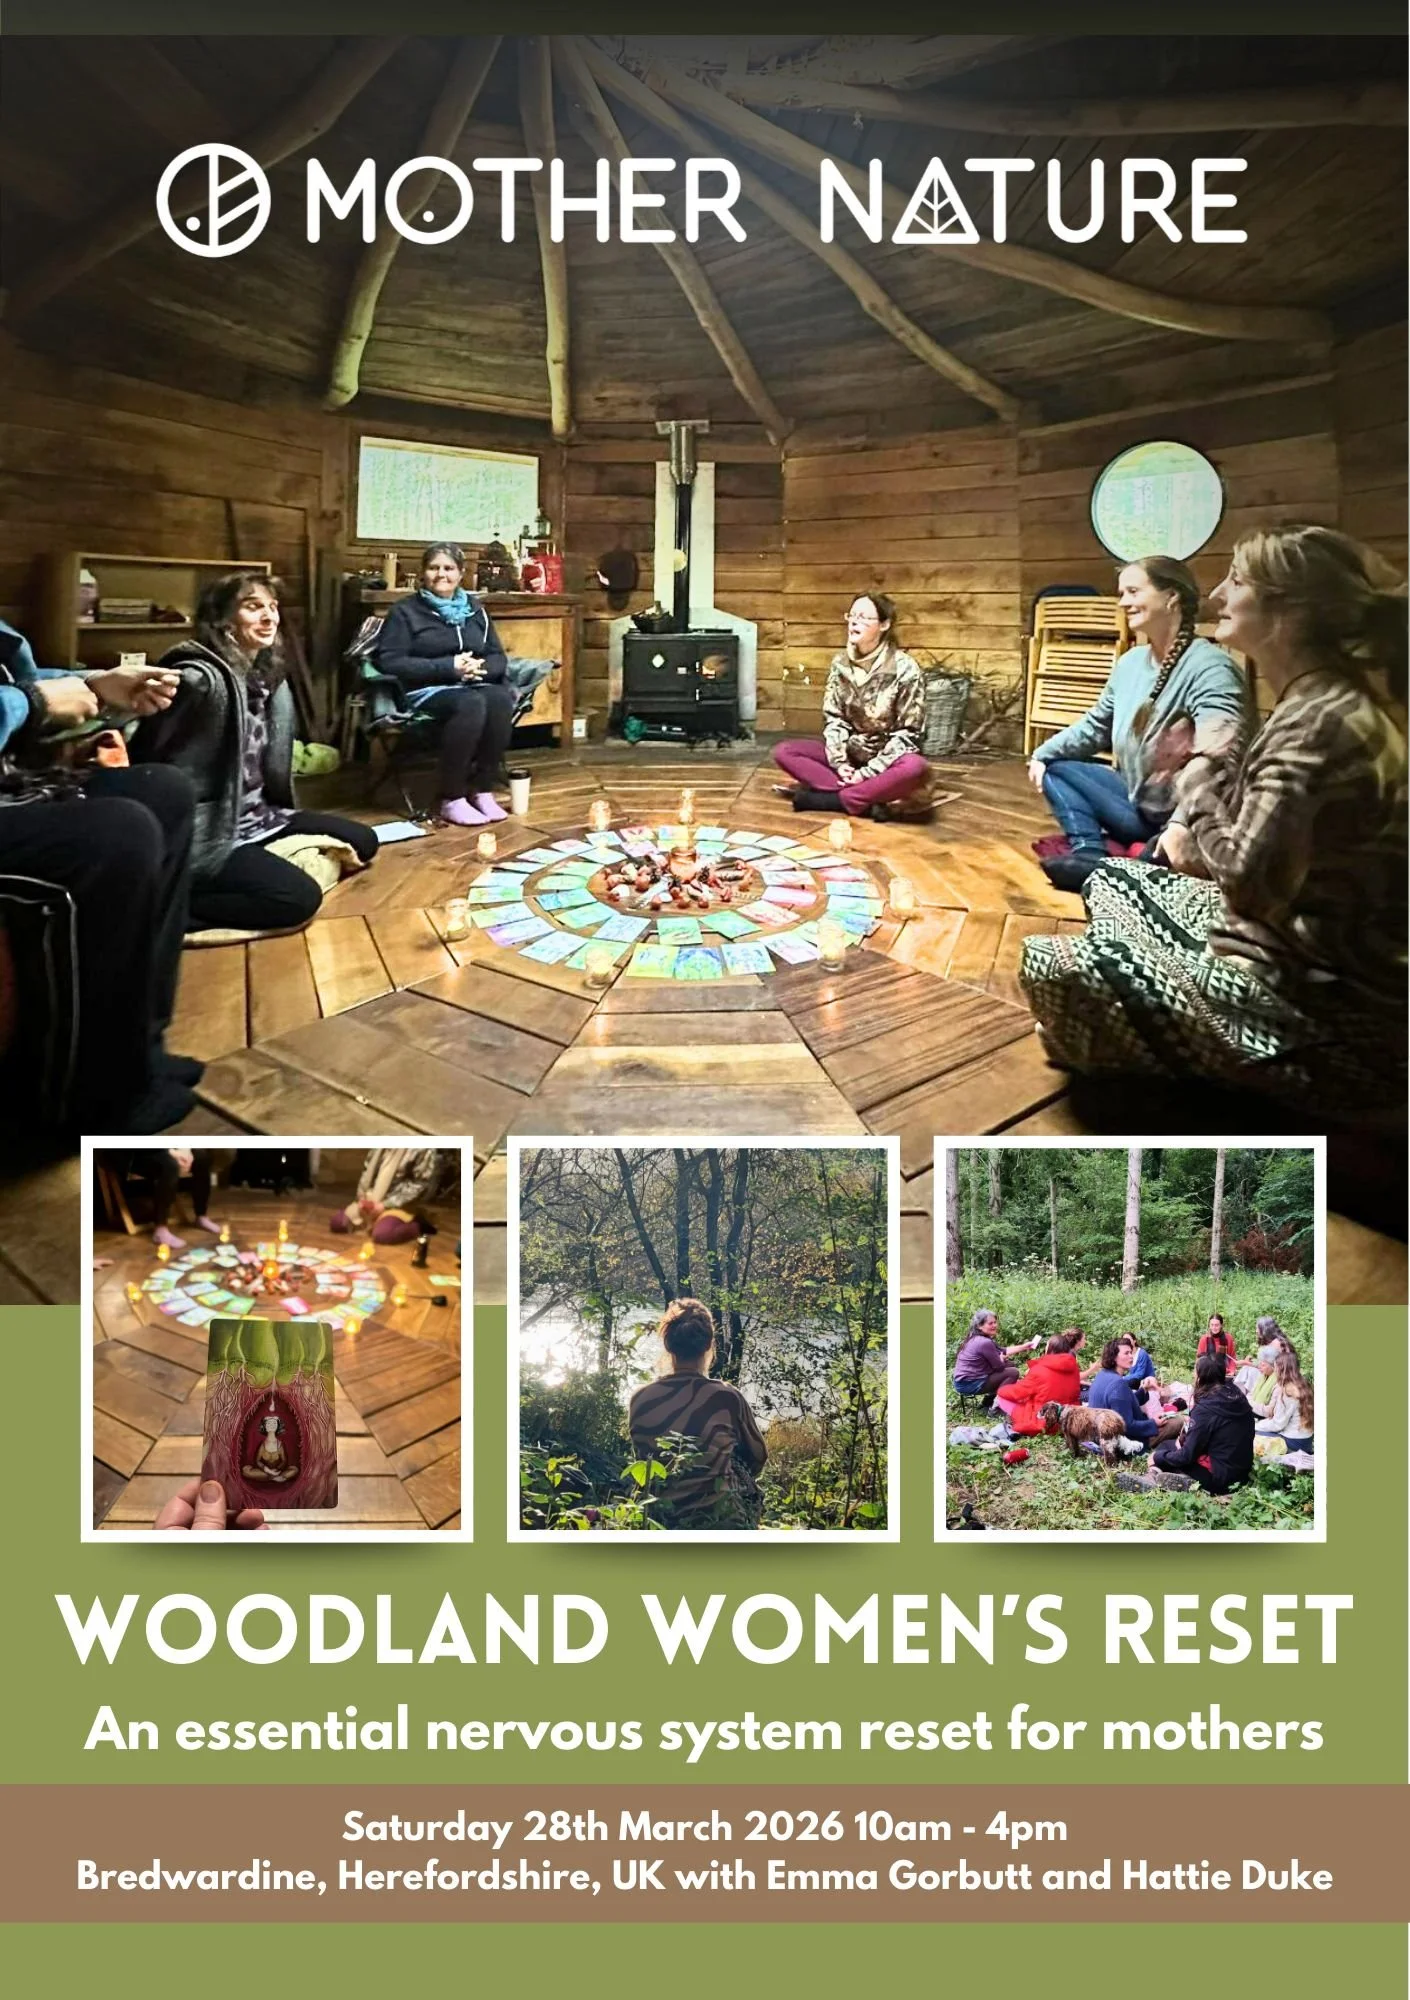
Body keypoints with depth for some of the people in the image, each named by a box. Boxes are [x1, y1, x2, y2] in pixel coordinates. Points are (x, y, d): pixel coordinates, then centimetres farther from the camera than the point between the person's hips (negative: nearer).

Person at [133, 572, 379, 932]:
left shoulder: (267, 676, 8)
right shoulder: (202, 679, -20)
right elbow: (150, 761, -20)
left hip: (253, 817, 10)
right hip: (202, 835, -10)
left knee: (361, 841, 9)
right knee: (300, 898, -24)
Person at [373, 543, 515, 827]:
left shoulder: (475, 609, 18)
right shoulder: (406, 610, 3)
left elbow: (498, 657, 17)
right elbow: (389, 661, -8)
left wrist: (480, 667, -10)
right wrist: (448, 667, -16)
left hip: (475, 686, 4)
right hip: (427, 690, -4)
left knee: (501, 698, -32)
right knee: (471, 704, -37)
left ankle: (483, 790, -22)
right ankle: (451, 799, -29)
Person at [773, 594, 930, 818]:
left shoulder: (905, 669, -14)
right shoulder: (840, 663, 0)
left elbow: (908, 733, -14)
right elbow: (833, 718, 1)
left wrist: (868, 772, -21)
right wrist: (839, 762, -16)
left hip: (887, 758, -5)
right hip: (849, 752, 5)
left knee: (916, 768, -39)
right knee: (783, 752, -15)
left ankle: (828, 799, -30)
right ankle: (870, 797, -27)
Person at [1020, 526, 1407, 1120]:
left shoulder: (1319, 724, -25)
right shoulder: (1325, 704, 7)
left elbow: (1249, 882, -28)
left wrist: (1200, 781, -12)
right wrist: (1207, 816, -2)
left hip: (1328, 1015, -10)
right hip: (1313, 956, 10)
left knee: (1049, 968, -14)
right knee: (1111, 882, 23)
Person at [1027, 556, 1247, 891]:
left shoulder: (1210, 668, -22)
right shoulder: (1130, 662, 7)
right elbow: (1095, 726, 24)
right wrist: (1043, 753, 11)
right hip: (1137, 803, 10)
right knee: (1056, 767, 8)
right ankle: (1090, 853, -13)